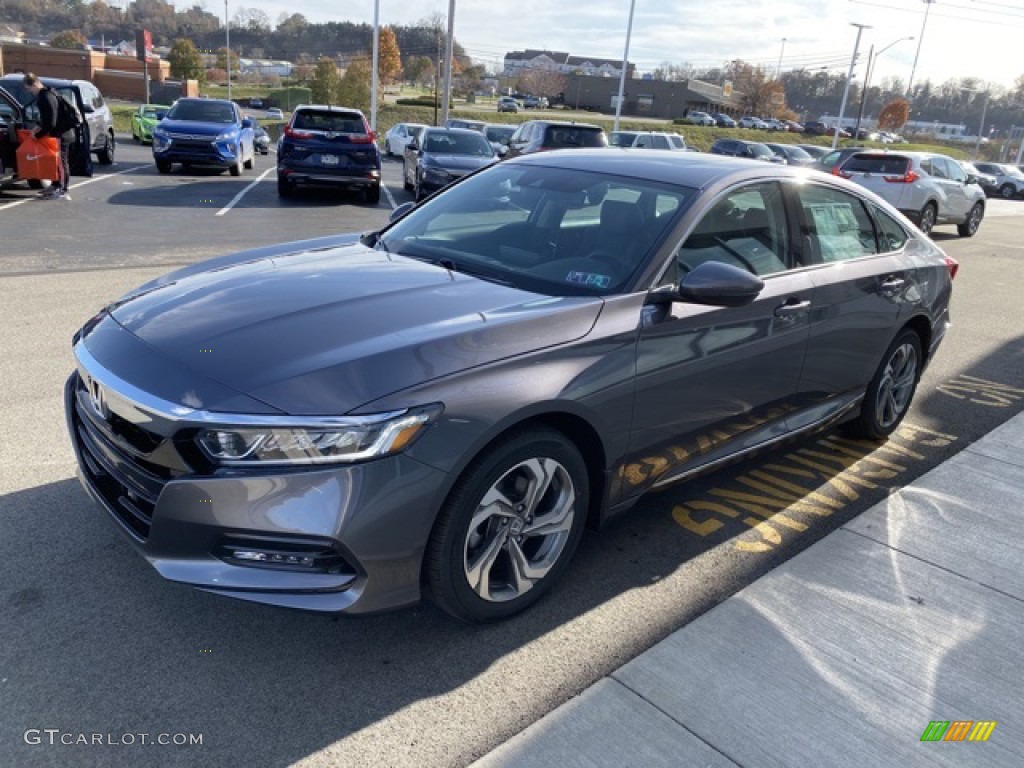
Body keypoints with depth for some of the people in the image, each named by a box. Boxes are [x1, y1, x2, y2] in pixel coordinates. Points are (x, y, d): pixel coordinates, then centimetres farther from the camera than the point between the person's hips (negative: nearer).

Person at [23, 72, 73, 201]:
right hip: (58, 133, 9)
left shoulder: (47, 97, -21)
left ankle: (63, 192, -2)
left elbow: (51, 122, -23)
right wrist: (39, 126, 10)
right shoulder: (43, 95, 10)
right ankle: (55, 186, 26)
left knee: (61, 162, -5)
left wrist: (38, 135, -13)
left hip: (61, 135, -9)